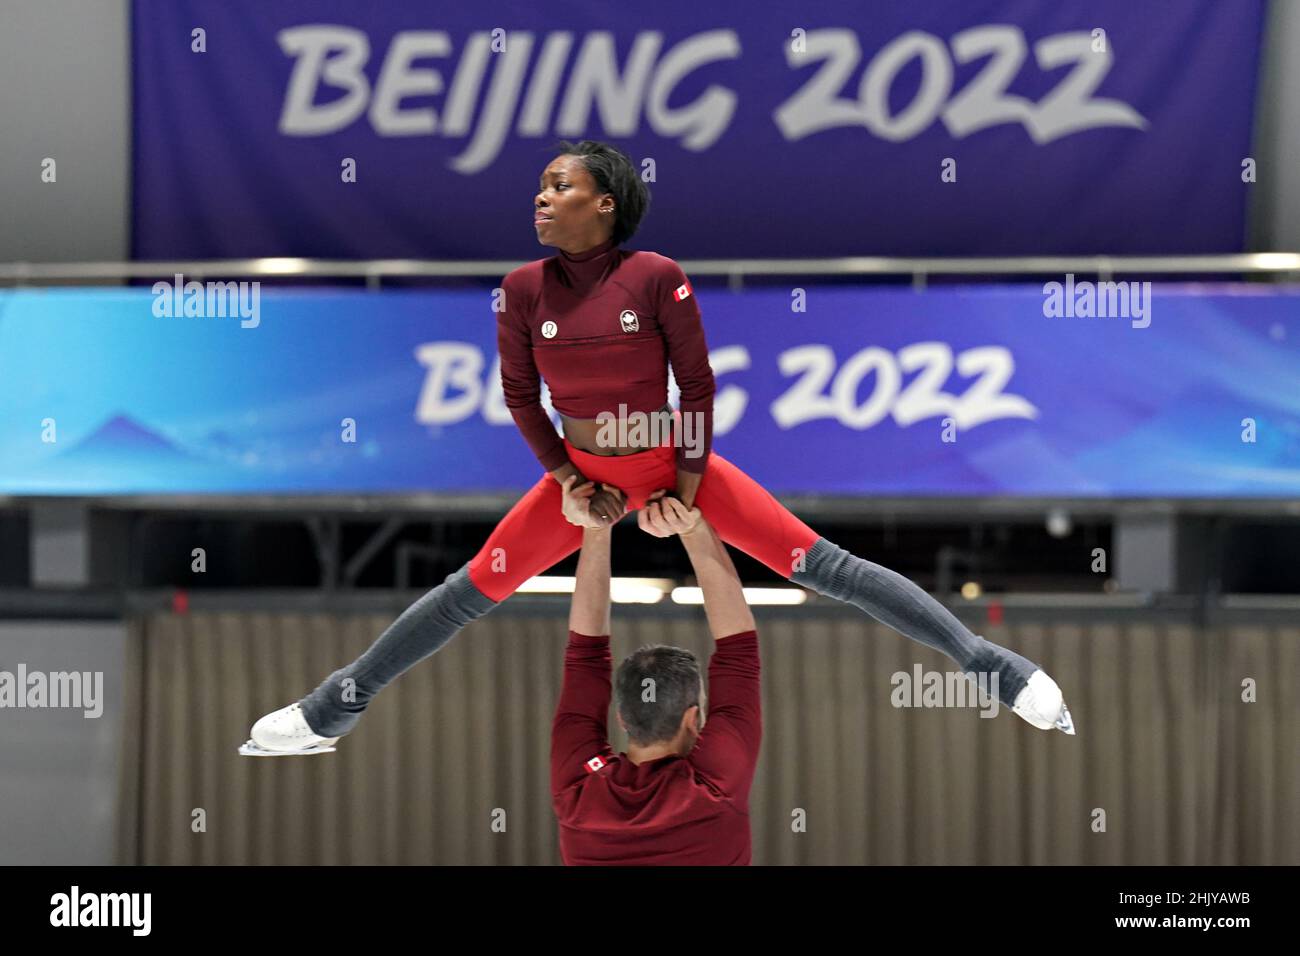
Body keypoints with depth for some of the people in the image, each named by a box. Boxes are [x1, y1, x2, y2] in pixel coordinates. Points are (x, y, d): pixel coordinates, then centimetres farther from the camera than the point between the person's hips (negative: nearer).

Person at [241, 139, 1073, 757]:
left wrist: (687, 486, -8)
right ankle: (328, 714, 14)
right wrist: (567, 482, -4)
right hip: (582, 476, 3)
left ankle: (999, 670, -4)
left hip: (675, 466, -3)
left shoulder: (656, 278, -19)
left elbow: (698, 385, -10)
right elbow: (520, 396, 1)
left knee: (823, 566, -8)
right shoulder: (525, 289, -10)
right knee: (471, 593, 3)